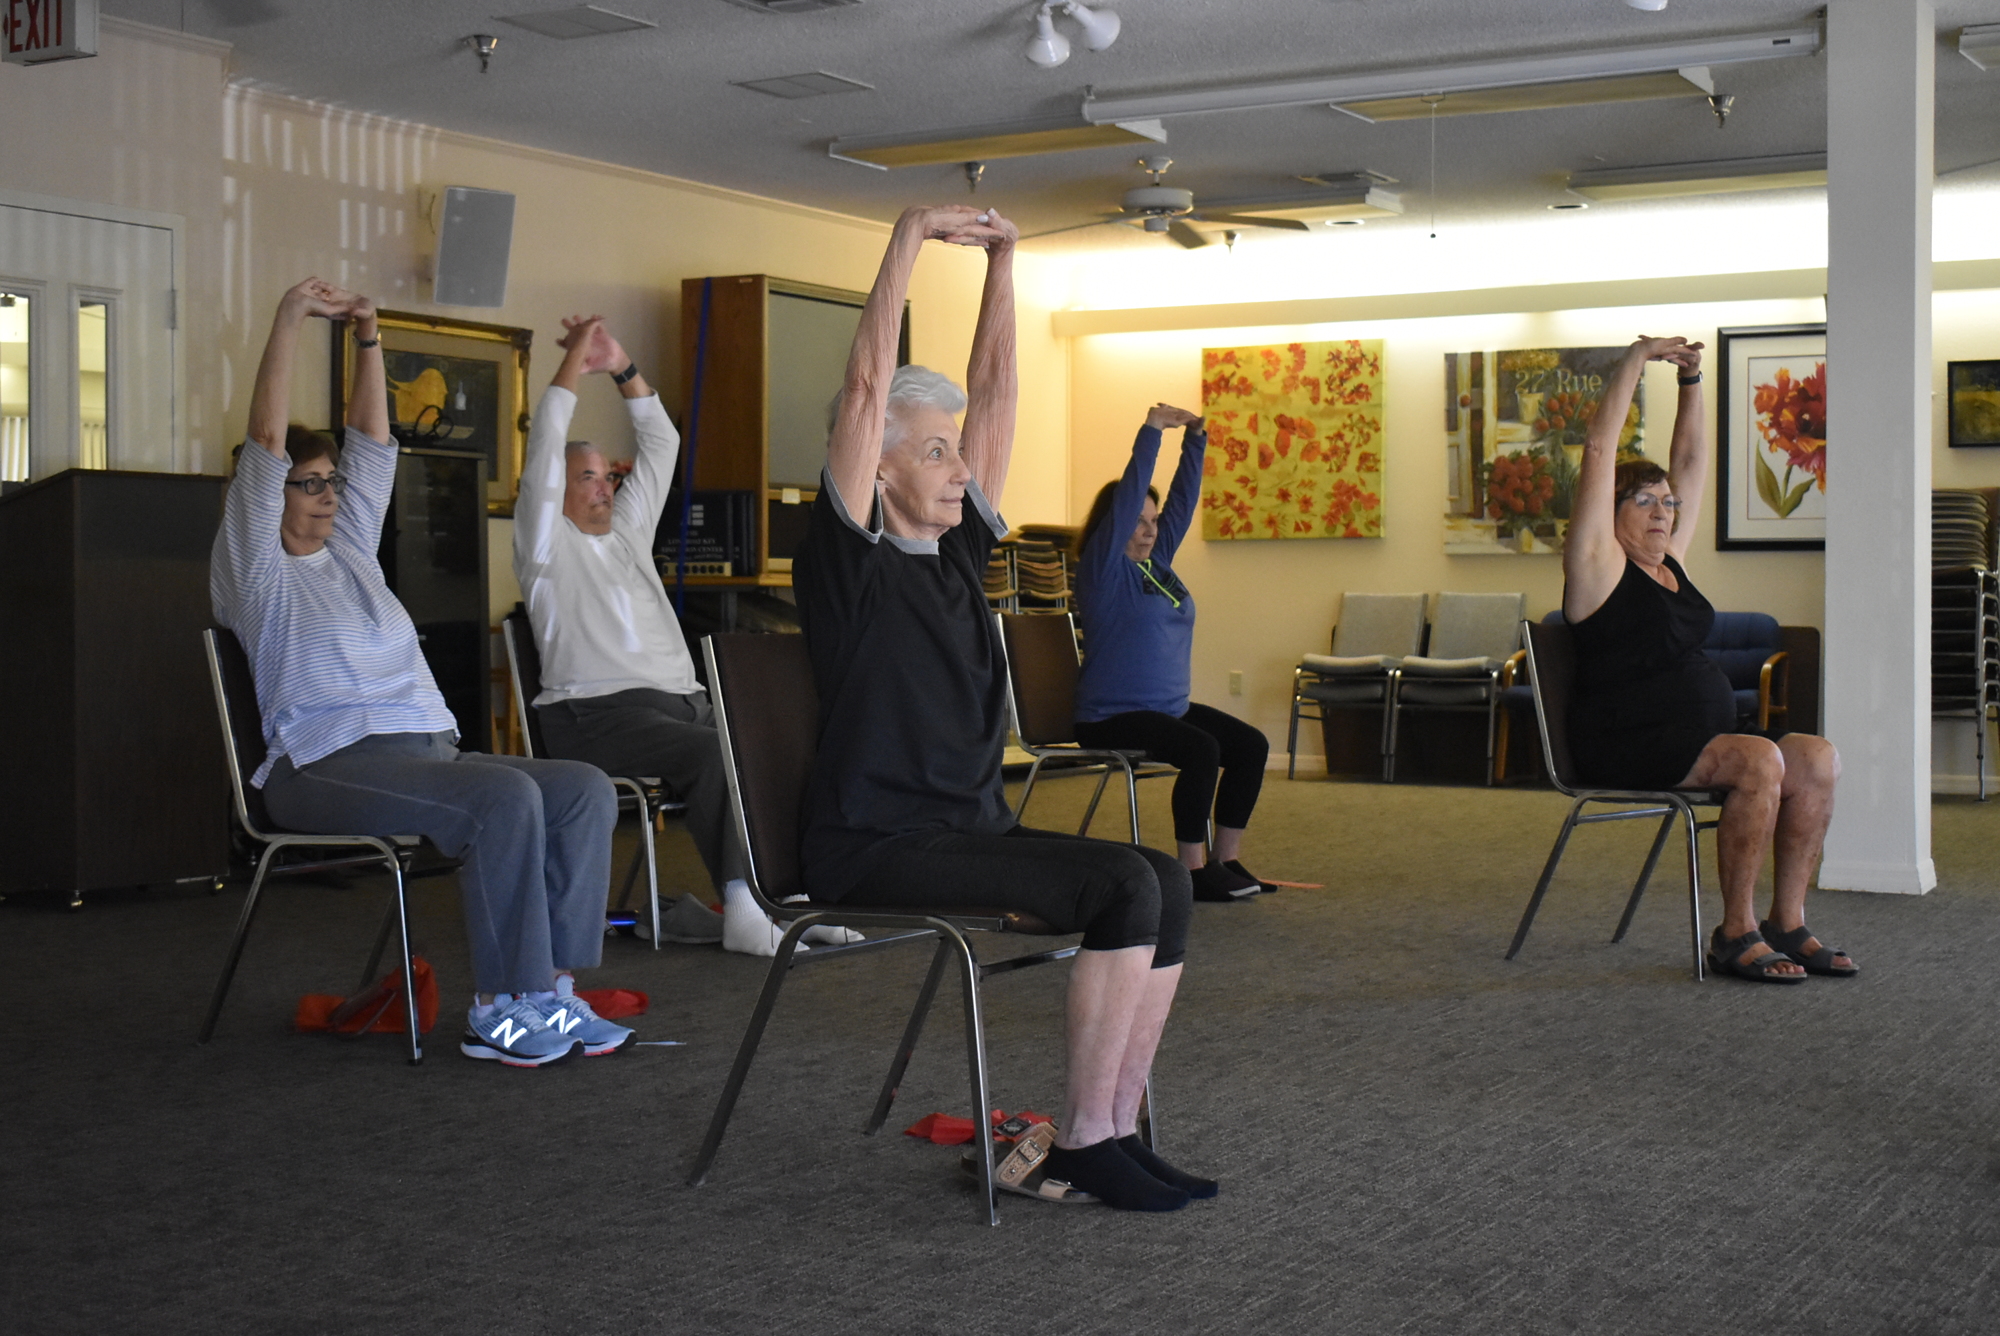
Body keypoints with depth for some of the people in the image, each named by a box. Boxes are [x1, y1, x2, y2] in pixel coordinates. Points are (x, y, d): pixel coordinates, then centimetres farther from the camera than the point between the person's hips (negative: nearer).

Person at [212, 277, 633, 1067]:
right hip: (329, 765, -8)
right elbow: (265, 444, -5)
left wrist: (369, 339, 17)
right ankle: (495, 1011, -26)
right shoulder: (256, 570, 4)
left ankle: (552, 992, -16)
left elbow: (371, 441, 25)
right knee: (506, 795, -33)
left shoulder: (349, 551, 25)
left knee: (586, 789, -13)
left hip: (423, 749, 8)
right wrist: (287, 326, -8)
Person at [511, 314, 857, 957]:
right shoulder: (548, 544, 6)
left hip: (682, 700, 8)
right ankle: (741, 910, -36)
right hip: (603, 712, -8)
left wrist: (623, 369, 11)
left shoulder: (627, 532, 24)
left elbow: (661, 446, 21)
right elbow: (542, 457, -8)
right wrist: (573, 364, -6)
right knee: (712, 755, -34)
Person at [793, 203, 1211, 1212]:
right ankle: (1082, 1140, -13)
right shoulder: (848, 554, -6)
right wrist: (909, 241, -13)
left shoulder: (955, 546, 14)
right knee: (1123, 885, -23)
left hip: (970, 826, 8)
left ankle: (1115, 1130, -7)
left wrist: (1000, 266, 12)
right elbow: (867, 387, -14)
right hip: (874, 845, -8)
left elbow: (992, 394, 16)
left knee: (1165, 879, -11)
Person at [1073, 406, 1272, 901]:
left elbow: (1183, 498, 14)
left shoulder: (1157, 561, 14)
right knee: (1202, 750, -29)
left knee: (1250, 745, -5)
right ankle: (1193, 871, -21)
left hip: (1170, 707, 9)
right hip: (1112, 716, -9)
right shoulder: (1102, 566, -6)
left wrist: (1194, 438, 6)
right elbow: (1128, 496, -15)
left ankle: (1227, 860, 1)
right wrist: (1151, 431, -16)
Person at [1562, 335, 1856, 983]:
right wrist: (1636, 360, -3)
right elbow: (1600, 452, -7)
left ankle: (1787, 922, -9)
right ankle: (1735, 933, -21)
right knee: (1761, 761, -29)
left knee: (1818, 757, -13)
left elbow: (1691, 463, 23)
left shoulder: (1669, 562, 19)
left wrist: (1690, 381, 18)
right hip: (1624, 745, -8)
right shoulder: (1598, 565, -1)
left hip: (1700, 738, 8)